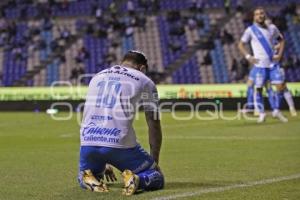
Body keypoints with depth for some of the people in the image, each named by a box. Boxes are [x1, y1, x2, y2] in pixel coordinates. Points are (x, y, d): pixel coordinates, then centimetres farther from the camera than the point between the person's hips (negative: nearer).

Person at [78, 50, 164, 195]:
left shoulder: (97, 77, 27)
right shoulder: (145, 82, 14)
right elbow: (154, 125, 14)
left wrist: (104, 162, 37)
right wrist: (154, 162, 24)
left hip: (88, 141, 4)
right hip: (119, 143, -4)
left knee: (84, 179, 33)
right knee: (157, 178, 16)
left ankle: (90, 179, -2)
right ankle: (136, 179, -16)